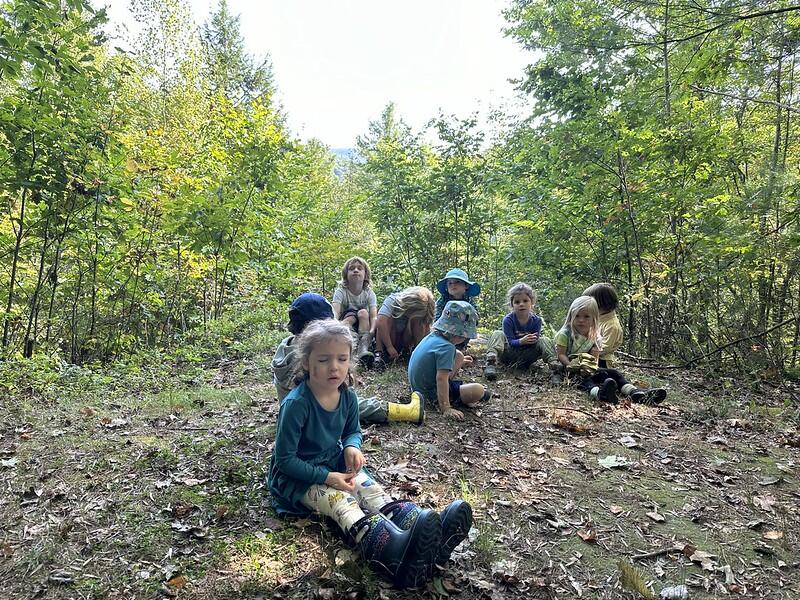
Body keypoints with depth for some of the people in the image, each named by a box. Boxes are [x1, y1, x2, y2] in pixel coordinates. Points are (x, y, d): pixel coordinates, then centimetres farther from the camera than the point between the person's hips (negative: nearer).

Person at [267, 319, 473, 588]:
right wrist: (326, 477, -26)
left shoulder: (348, 396, -5)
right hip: (297, 475, -6)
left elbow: (352, 431, 13)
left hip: (334, 464, 7)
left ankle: (429, 538, -40)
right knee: (343, 502, -32)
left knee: (372, 489, -20)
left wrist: (352, 446, -12)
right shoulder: (296, 404, -26)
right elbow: (284, 459, -21)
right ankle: (394, 554, -59)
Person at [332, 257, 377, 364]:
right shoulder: (341, 291, -12)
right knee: (350, 315, -28)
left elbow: (374, 315, -22)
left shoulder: (369, 293, -8)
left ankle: (363, 348, -41)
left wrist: (371, 332, -42)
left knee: (363, 312, -26)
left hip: (362, 328, 1)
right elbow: (335, 313, -28)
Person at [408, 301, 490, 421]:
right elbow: (441, 378, -32)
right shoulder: (446, 347, -25)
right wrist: (446, 409, -34)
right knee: (479, 391, -19)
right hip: (432, 396, -10)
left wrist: (459, 362, 35)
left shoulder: (432, 336, 2)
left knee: (458, 355, 16)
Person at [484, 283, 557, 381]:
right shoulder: (508, 320, -13)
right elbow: (510, 342, -19)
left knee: (543, 340, -14)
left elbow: (535, 340, -10)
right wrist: (521, 341, -38)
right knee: (497, 334, -25)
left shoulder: (536, 320, -6)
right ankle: (491, 361, -47)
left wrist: (532, 340, -33)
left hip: (526, 357, 2)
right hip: (509, 355, -2)